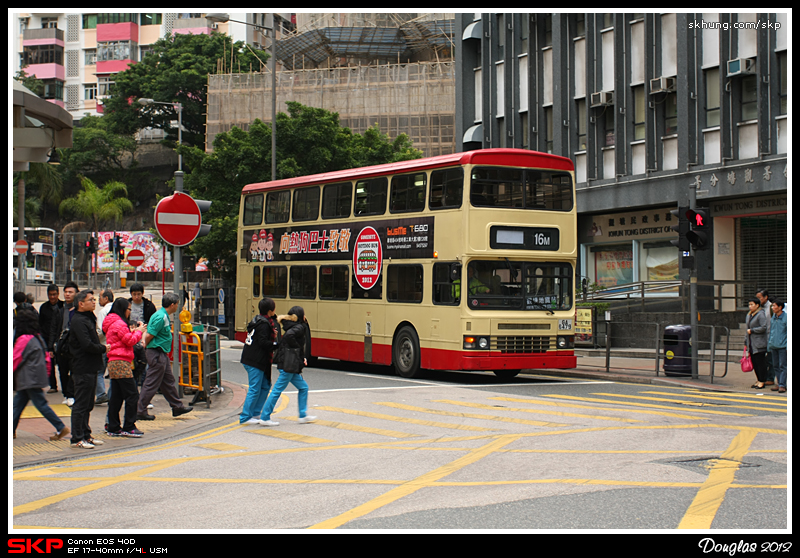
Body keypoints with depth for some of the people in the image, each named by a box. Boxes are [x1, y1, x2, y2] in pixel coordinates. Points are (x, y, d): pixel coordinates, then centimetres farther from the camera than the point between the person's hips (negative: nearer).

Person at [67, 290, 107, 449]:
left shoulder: (88, 318, 16)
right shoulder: (79, 321, -16)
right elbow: (87, 345, -23)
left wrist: (101, 347, 3)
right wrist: (103, 348, -9)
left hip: (91, 368, 10)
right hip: (82, 369, -10)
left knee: (88, 404, 15)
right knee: (81, 405, -4)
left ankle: (86, 435, 23)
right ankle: (77, 438, 0)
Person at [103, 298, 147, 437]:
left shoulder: (112, 323, 20)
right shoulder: (119, 323, -12)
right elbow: (130, 341, -13)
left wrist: (132, 331, 13)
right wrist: (139, 331, 1)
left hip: (113, 363, 11)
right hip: (121, 363, -11)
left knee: (116, 396, 11)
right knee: (132, 395, -8)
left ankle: (113, 428, 12)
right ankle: (128, 427, -7)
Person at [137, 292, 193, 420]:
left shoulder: (165, 316, 13)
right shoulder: (161, 317, -20)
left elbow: (147, 333, 17)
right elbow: (149, 335, -21)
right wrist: (146, 347, -5)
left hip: (162, 354, 10)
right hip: (156, 353, -10)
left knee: (168, 381, 17)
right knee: (151, 384, -4)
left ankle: (177, 406, 26)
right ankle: (140, 411, 3)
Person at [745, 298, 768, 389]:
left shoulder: (760, 315, -10)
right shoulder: (749, 315, 17)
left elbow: (763, 328, -18)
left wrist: (752, 330, -12)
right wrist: (746, 340, 19)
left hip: (759, 344, -8)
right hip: (751, 343, 8)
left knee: (760, 362, -5)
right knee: (754, 362, 10)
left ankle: (762, 382, -1)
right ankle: (758, 380, 18)